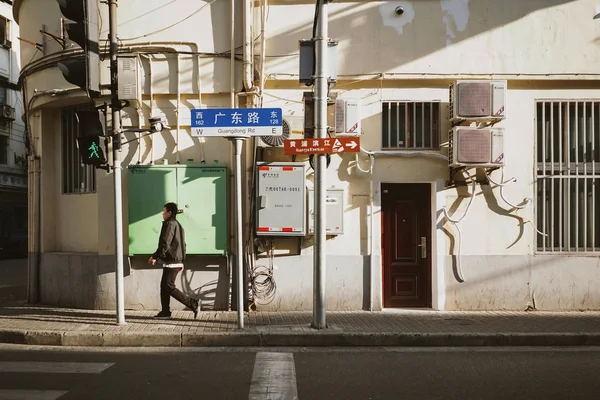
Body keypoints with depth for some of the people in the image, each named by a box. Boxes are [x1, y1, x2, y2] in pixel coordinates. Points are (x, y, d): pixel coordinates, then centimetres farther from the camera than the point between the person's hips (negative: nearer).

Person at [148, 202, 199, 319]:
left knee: (169, 286, -9)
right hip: (177, 261, 10)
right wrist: (181, 261, 24)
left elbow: (165, 244, -20)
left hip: (171, 261, -10)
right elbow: (182, 244, 22)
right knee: (164, 285, 12)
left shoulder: (170, 224, -13)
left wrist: (154, 257, -14)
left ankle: (192, 303, -11)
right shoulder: (178, 225, 18)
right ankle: (165, 312, 13)